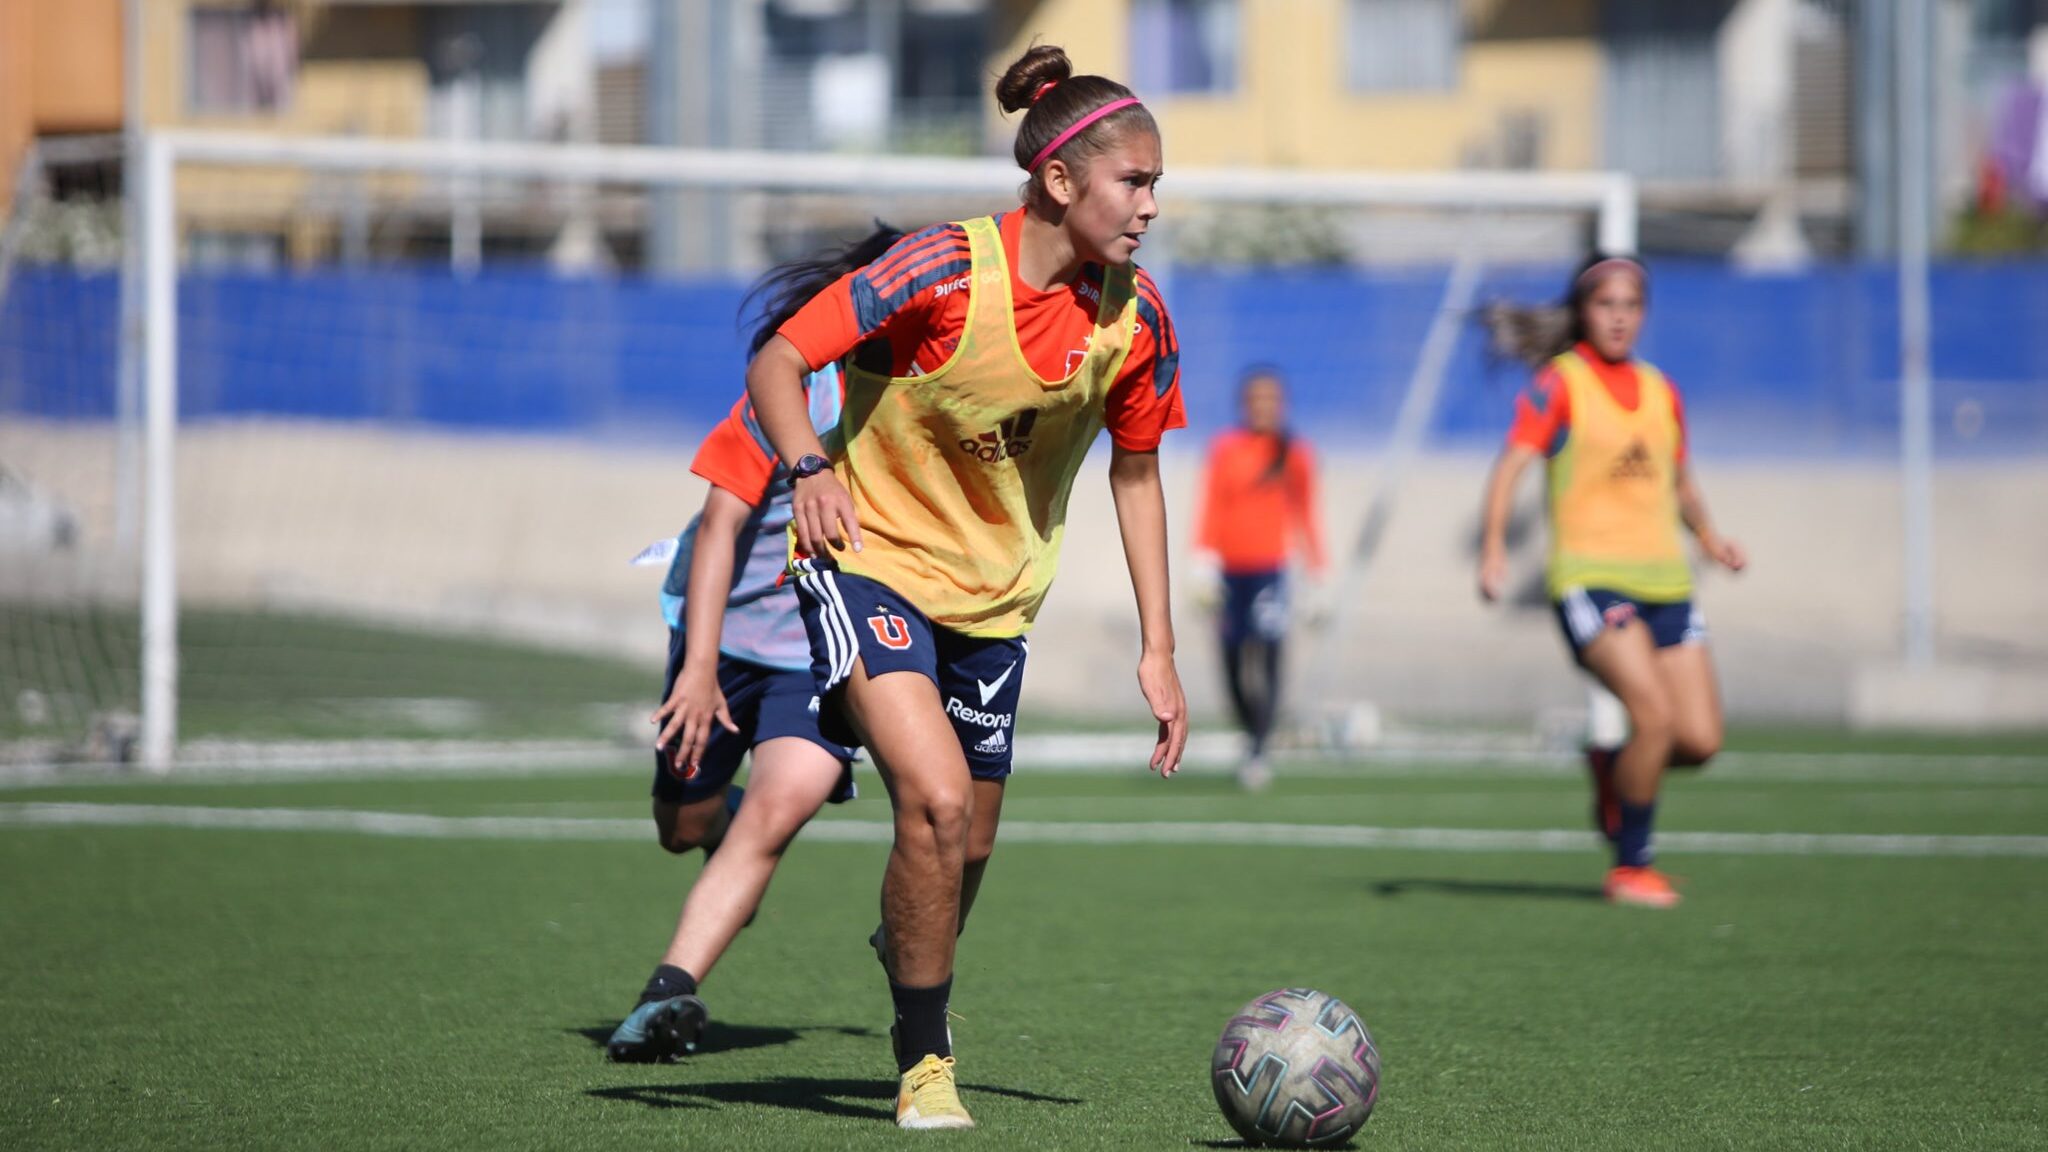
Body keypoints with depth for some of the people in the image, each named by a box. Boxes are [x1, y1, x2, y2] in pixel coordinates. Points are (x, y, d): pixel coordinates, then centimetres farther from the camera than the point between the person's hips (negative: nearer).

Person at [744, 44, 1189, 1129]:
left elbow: (1135, 471, 6)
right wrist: (811, 467, -38)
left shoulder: (1134, 318, -8)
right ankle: (924, 1062, -6)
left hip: (996, 593, 5)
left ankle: (910, 955, 49)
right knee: (935, 801, -23)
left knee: (966, 845, 13)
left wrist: (1158, 650, 3)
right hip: (870, 561, -5)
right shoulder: (945, 269, -23)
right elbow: (777, 360, -19)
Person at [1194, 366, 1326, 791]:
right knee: (1234, 664, 2)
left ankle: (1258, 754, -16)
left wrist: (1317, 574, 9)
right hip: (1230, 572, 2)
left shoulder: (1294, 454, 6)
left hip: (1270, 570, -2)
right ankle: (1251, 735, 24)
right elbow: (1210, 510, 5)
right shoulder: (1225, 449, 6)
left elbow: (1306, 516, 12)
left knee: (1266, 662, -16)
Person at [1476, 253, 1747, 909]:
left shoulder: (1660, 392, 15)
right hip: (1588, 576, -6)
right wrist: (1493, 548, -27)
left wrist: (1708, 536, 8)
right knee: (1655, 713, -22)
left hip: (1664, 579, 6)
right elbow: (1512, 466, -12)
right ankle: (1629, 867, -6)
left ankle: (1613, 770, 28)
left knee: (1700, 740, -3)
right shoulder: (1559, 384, -2)